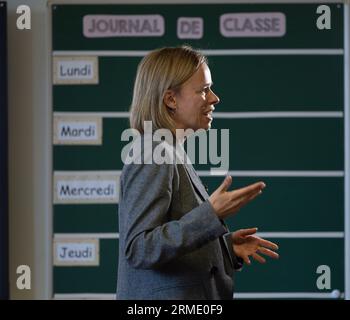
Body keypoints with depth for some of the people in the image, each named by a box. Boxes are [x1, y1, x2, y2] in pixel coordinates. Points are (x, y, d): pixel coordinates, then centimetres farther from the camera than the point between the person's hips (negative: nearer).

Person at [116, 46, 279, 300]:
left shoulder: (172, 155, 13)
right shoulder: (153, 159, -15)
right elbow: (138, 249, -23)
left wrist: (227, 245, 6)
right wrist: (211, 214, -27)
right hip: (166, 296, -9)